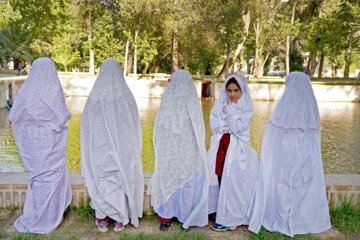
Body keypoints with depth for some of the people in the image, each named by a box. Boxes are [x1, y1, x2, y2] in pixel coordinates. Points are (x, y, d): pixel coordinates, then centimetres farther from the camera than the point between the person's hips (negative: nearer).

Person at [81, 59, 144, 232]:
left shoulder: (94, 98, -9)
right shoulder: (127, 97, -10)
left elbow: (86, 129, -4)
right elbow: (135, 127, -4)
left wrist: (89, 152, 8)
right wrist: (133, 151, 7)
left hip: (100, 150, 0)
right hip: (122, 150, 0)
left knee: (101, 181, 14)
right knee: (122, 180, 13)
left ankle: (103, 219, 24)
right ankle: (119, 219, 22)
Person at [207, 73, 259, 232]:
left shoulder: (246, 107, -2)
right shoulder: (221, 104, 9)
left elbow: (239, 128, -14)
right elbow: (214, 125, -1)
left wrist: (231, 110, -9)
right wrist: (231, 126, -10)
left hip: (237, 148, -4)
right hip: (220, 146, 4)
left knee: (231, 181, -6)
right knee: (219, 178, 1)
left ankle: (228, 219, 6)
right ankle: (219, 211, 17)